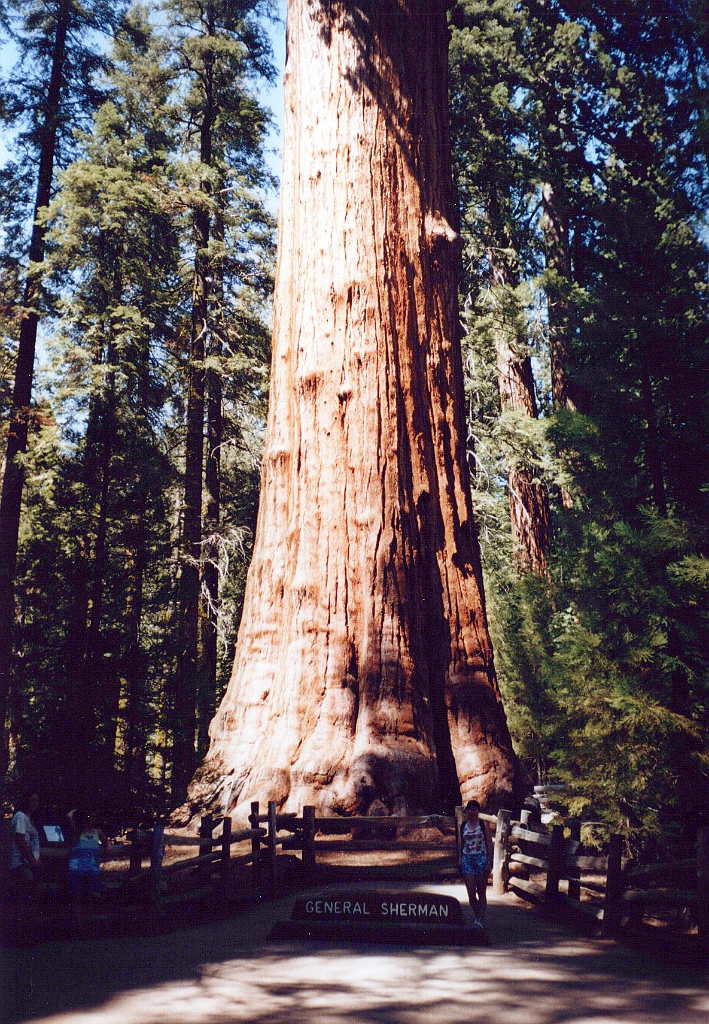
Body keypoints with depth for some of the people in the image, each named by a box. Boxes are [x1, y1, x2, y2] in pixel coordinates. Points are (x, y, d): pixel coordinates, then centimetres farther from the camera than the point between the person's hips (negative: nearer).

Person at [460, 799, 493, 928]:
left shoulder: (483, 824, -1)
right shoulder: (463, 826, 7)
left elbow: (489, 844, -2)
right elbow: (461, 845, 12)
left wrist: (489, 862, -9)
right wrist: (460, 861, 7)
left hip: (481, 859, -2)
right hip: (467, 859, 2)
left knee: (481, 892, 4)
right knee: (471, 894, -2)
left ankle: (479, 920, 10)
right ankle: (479, 918, 16)